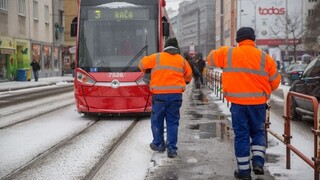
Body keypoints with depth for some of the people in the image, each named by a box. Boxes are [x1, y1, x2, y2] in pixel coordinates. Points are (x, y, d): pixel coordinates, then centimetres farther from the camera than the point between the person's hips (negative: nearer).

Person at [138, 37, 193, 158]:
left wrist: (146, 71, 33)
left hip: (159, 95, -2)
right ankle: (171, 149, 3)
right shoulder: (182, 60, 11)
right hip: (176, 95, 2)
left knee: (157, 120, 14)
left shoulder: (157, 57, 3)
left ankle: (158, 144, 25)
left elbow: (142, 64, 11)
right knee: (173, 122, 7)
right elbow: (189, 76, 20)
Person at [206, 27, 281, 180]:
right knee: (258, 132, 18)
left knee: (241, 135, 8)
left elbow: (211, 58, 14)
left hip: (238, 102, 0)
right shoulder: (264, 58, -2)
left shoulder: (227, 54, -3)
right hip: (258, 102, 0)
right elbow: (275, 82, 5)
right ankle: (258, 161, 2)